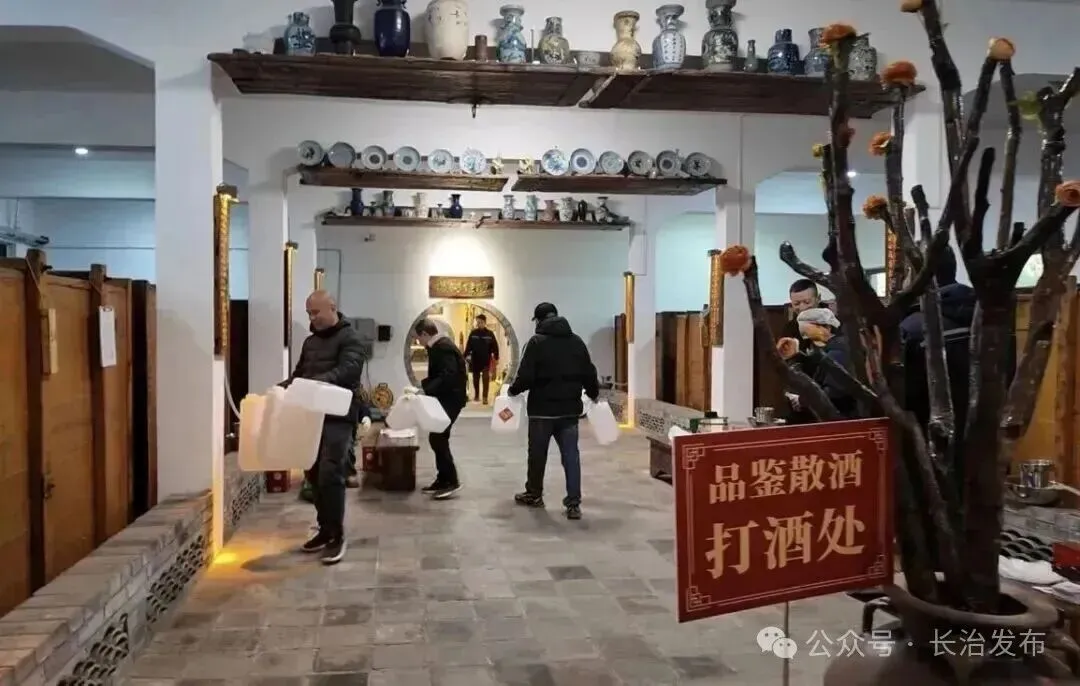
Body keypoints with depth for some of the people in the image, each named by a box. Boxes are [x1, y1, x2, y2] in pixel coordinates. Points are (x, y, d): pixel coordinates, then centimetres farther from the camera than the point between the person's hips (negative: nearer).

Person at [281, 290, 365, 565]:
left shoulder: (349, 338, -6)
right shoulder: (310, 341, 18)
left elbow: (349, 369, -21)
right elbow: (299, 373, 23)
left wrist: (320, 381, -37)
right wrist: (284, 387, 2)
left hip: (338, 417, -7)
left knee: (330, 475, -11)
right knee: (314, 475, 11)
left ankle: (337, 536, -1)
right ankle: (325, 530, 23)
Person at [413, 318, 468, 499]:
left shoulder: (443, 347, -20)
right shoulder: (439, 346, 12)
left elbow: (449, 375, -30)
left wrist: (427, 390, -30)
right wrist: (424, 384, 12)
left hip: (450, 399, -11)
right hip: (445, 398, 11)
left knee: (437, 438, -10)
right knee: (439, 438, 12)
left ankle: (452, 481, -4)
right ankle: (443, 479, 19)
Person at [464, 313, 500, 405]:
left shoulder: (490, 334, -3)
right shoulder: (473, 333, 1)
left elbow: (495, 346, 0)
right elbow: (468, 345, 1)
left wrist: (496, 357, -3)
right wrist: (466, 355, -7)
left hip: (486, 360, -2)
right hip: (475, 360, 2)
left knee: (486, 379, -6)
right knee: (475, 378, 12)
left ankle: (485, 397, -3)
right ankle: (476, 395, 26)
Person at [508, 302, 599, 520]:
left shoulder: (536, 342, -9)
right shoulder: (577, 341, 6)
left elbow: (526, 377, -14)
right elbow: (589, 374, 9)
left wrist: (513, 390, 4)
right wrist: (593, 394, 26)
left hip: (542, 409, -3)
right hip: (570, 409, 4)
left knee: (537, 454, 13)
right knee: (571, 455, 2)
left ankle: (534, 494, 28)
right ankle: (573, 503, -4)